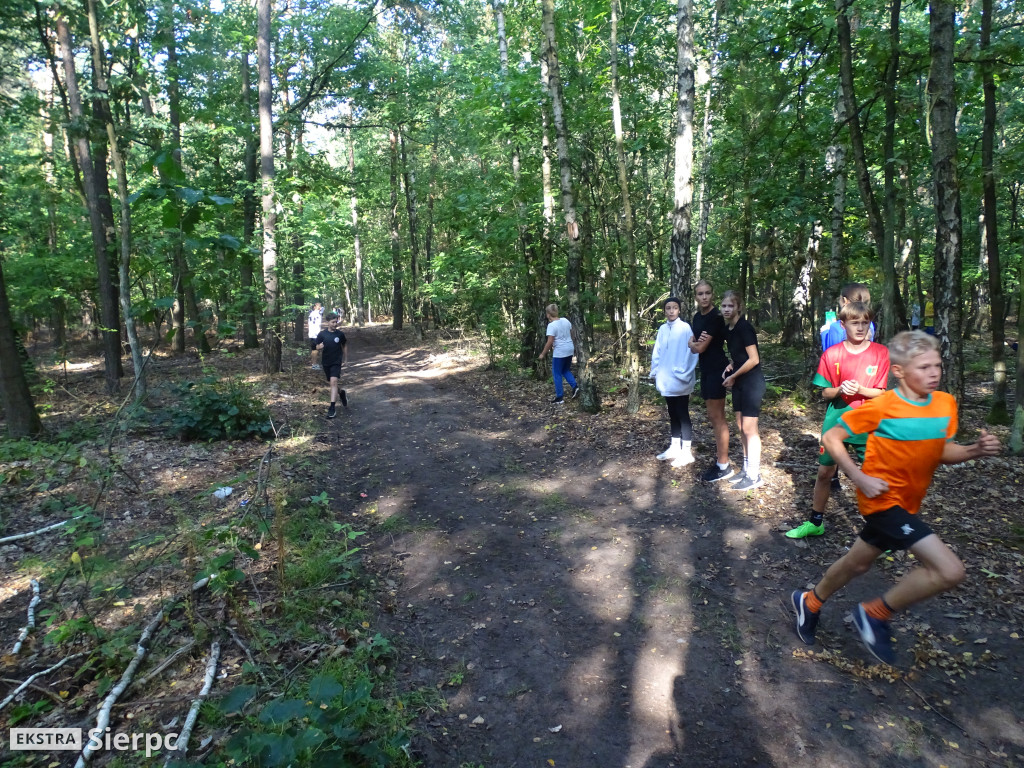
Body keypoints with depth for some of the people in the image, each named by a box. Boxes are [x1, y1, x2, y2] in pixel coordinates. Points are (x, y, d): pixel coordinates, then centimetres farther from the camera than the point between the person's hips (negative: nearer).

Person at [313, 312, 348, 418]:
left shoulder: (340, 334, -4)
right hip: (326, 362, 3)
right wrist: (319, 346, -20)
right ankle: (342, 393, 49)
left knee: (333, 382, -18)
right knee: (332, 383, 16)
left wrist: (345, 359, 14)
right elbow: (316, 346, 4)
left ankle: (332, 408, -19)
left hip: (336, 362, -3)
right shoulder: (322, 334, -4)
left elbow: (344, 345, 11)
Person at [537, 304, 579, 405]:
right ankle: (575, 387, 7)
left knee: (557, 374, 5)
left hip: (559, 352, -7)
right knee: (565, 370, 24)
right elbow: (571, 334, 13)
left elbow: (550, 342, -18)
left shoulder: (551, 325, -17)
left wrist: (542, 354, -8)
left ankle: (559, 397, 8)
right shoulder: (565, 320, 4)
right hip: (570, 349, 7)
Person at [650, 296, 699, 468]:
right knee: (673, 414, 17)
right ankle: (674, 447, 29)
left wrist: (684, 373, -17)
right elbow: (657, 353, 9)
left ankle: (687, 452, 9)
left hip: (680, 381, -6)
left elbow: (692, 352, -14)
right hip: (666, 381, 6)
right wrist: (655, 372, 4)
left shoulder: (686, 328, -11)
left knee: (683, 415, 1)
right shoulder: (662, 329, 7)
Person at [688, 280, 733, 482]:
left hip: (716, 370, -9)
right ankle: (719, 459, 23)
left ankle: (724, 466, 3)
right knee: (714, 417, 14)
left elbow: (700, 348, -17)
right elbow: (692, 344, 9)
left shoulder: (715, 317, -16)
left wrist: (696, 344, 4)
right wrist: (697, 343, -12)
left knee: (717, 418, -4)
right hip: (706, 370, 9)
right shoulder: (697, 316, 11)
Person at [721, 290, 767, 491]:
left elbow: (754, 359, -19)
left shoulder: (744, 327, -17)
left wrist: (733, 376, -10)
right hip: (739, 382, 9)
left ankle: (754, 476, 5)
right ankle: (747, 469, 25)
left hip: (752, 382, -9)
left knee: (749, 429, -4)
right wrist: (730, 367, 1)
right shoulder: (728, 329, 8)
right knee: (741, 427, 13)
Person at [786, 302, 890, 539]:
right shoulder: (831, 354, -4)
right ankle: (815, 522, 25)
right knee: (824, 472, 9)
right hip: (836, 420, 1)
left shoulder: (880, 353, -5)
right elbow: (825, 392, 0)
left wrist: (859, 390, -22)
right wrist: (840, 390, -20)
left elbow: (881, 393, -4)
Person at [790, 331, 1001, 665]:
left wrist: (975, 450, -11)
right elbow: (831, 437, -13)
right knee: (950, 570, -17)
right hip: (883, 498, -7)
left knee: (858, 563, 21)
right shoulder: (882, 406, -20)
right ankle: (876, 614, 2)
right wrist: (859, 478, -21)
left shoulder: (946, 404, -2)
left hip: (907, 503, 7)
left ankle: (810, 602, 45)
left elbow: (942, 452, 9)